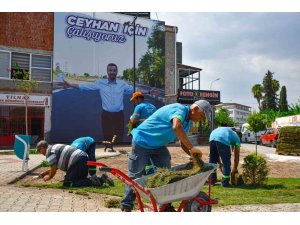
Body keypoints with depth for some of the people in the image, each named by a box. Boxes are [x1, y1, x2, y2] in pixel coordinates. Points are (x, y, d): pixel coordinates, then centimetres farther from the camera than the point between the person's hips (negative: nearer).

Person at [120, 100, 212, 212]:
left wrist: (193, 154, -9)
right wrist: (192, 148, -42)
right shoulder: (179, 109, -25)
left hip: (159, 145, 9)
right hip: (142, 142, -9)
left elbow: (183, 143, 10)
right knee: (135, 175, -2)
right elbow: (176, 127, -46)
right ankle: (126, 206, 8)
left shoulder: (187, 122, 4)